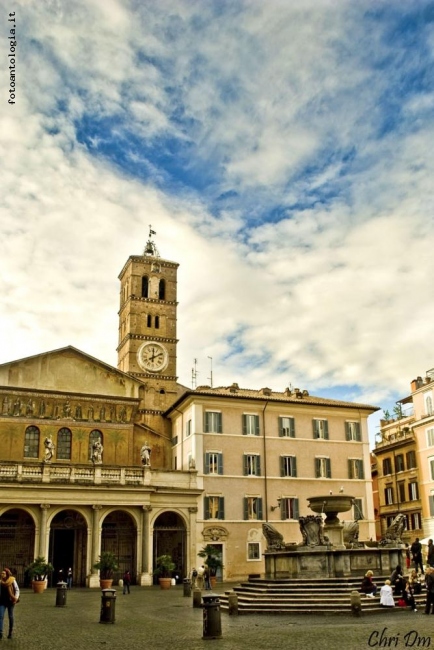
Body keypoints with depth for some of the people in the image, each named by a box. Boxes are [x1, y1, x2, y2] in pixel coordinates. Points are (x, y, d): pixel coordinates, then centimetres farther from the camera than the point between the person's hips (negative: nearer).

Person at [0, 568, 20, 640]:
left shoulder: (12, 580, -8)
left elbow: (17, 590, -5)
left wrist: (16, 598, -15)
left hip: (10, 601, -3)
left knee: (10, 616, 9)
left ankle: (10, 632, 22)